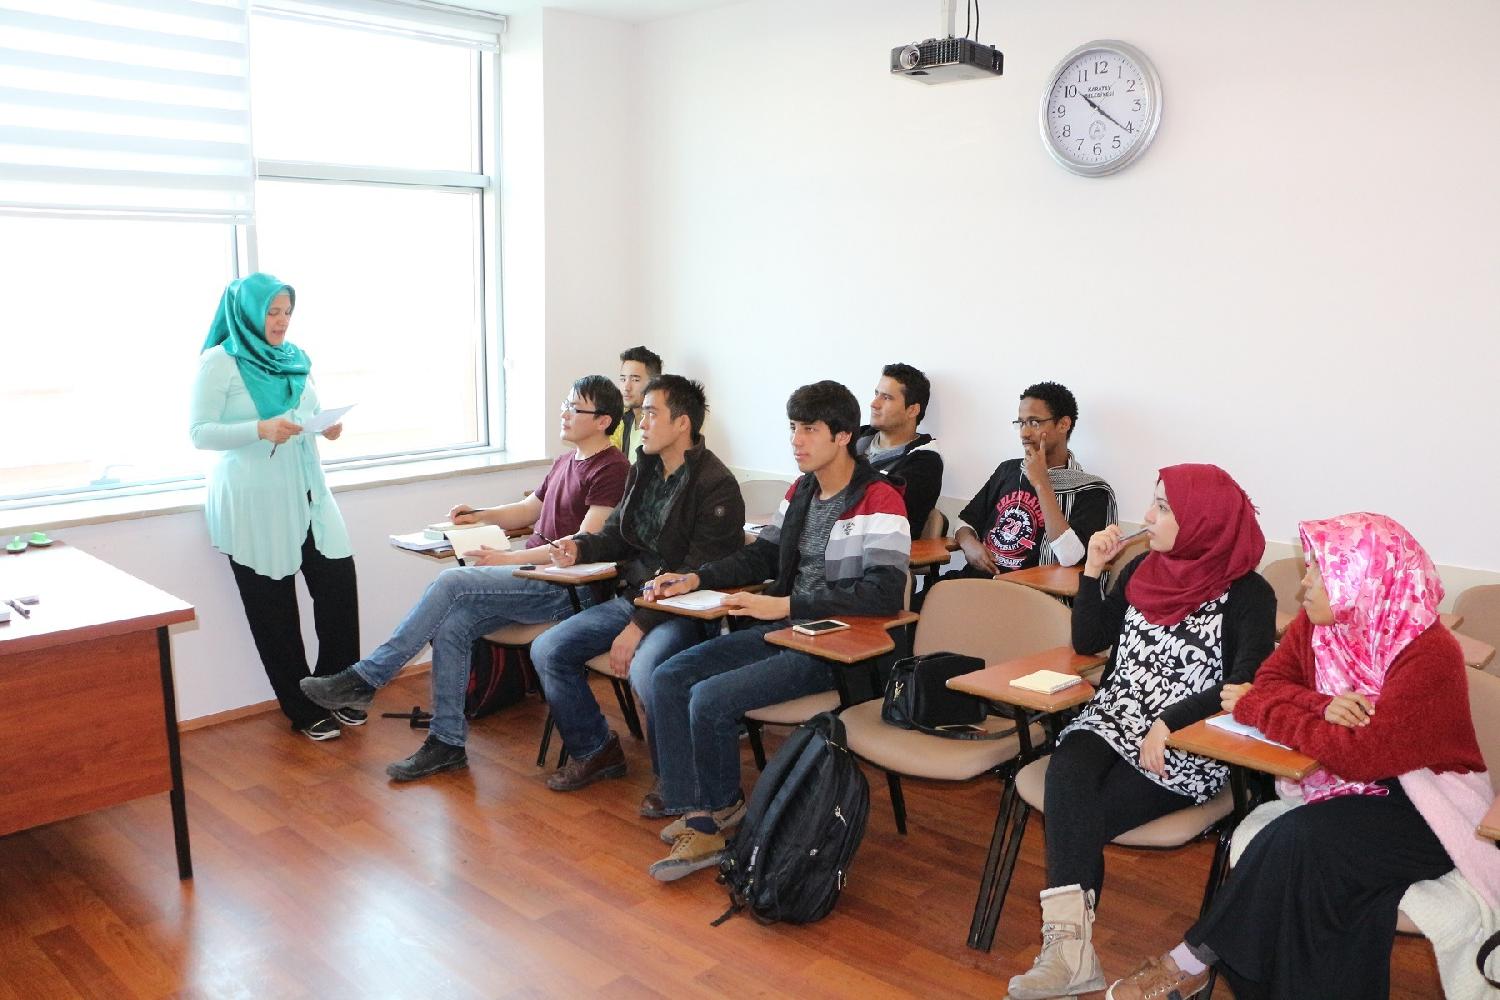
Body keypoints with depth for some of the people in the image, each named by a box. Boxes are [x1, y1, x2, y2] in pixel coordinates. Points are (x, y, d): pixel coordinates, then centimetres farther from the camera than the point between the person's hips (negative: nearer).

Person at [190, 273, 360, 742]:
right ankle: (303, 710, 16)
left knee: (338, 580, -1)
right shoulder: (219, 362, -7)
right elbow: (199, 433, -11)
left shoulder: (295, 358, 11)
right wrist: (261, 429, -26)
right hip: (252, 502, -5)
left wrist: (328, 426, -4)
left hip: (306, 491, 5)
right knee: (273, 606, 4)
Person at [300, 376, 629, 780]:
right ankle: (447, 743, -6)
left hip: (562, 588, -9)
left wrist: (506, 559, -17)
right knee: (451, 625, -14)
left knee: (451, 582, -21)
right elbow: (528, 509, 33)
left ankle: (364, 678, -12)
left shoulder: (611, 469, -10)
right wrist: (481, 516, 14)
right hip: (531, 576, 9)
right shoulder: (565, 461, 21)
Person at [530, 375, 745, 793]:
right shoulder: (643, 469, 10)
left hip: (684, 611, -8)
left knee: (645, 671, -35)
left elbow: (698, 575, -20)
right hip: (632, 597, 9)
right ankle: (595, 751, 16)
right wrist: (581, 547, -2)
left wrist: (640, 626, -21)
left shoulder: (716, 485, -16)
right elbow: (619, 534, 21)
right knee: (547, 651, 0)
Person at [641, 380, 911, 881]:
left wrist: (785, 605, -27)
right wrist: (695, 579, 3)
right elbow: (763, 554, 20)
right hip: (784, 630, 9)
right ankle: (694, 813, -2)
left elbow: (885, 593, -26)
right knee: (669, 679, -4)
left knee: (711, 699, -23)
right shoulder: (801, 490, 12)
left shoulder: (879, 500, -15)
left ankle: (718, 809, 3)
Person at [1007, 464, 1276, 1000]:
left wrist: (1168, 723, -24)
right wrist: (1093, 569, 1)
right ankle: (1071, 946, -30)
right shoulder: (1144, 568, 9)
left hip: (1187, 748, -4)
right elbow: (1087, 641, 12)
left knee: (1075, 822, -24)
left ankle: (1068, 939, -10)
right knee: (1067, 774, -28)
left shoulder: (1247, 594, -7)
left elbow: (1245, 685, -18)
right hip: (1113, 720, 4)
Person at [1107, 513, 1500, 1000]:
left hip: (1424, 806, -5)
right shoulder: (1316, 623, -2)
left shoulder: (1429, 654, -22)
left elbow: (1363, 755, -28)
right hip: (1346, 785, 6)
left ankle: (1193, 960, -15)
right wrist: (1322, 706, -23)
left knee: (1297, 840, -29)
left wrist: (1255, 708, -20)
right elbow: (1269, 681, -1)